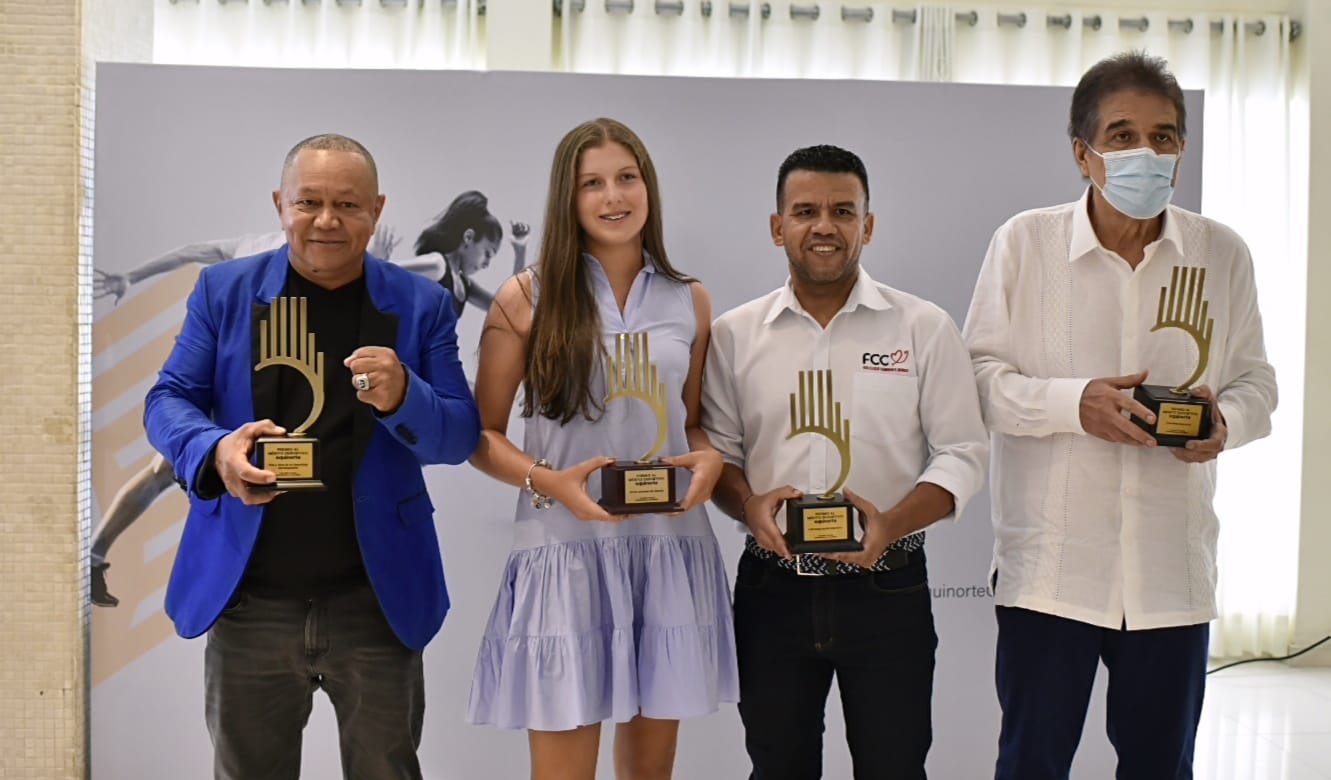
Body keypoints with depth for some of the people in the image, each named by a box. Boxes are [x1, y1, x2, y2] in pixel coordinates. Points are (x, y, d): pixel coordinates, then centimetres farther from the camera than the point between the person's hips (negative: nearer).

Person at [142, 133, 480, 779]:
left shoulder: (421, 304, 1)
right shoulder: (224, 290, 2)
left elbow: (460, 436, -1)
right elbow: (168, 400, 1)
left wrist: (402, 397, -24)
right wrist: (215, 450, -22)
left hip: (376, 600, 0)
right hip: (248, 598, 1)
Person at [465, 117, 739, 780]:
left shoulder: (689, 302, 8)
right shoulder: (525, 298, -1)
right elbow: (481, 434, 2)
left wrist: (709, 459, -5)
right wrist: (546, 480, -16)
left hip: (670, 550, 3)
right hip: (566, 551, -3)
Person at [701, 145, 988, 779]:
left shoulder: (925, 328, -1)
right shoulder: (735, 334, 4)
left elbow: (961, 454, -2)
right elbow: (717, 448, 9)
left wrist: (892, 525, -18)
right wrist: (749, 505, -12)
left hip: (888, 590, -1)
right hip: (772, 589, 2)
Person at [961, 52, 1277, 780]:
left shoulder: (1222, 252, 2)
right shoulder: (1024, 241, -4)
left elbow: (1256, 380, 10)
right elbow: (977, 373, -3)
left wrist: (1225, 421, -13)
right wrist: (1072, 402, -20)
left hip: (1173, 566, 2)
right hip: (1050, 564, -2)